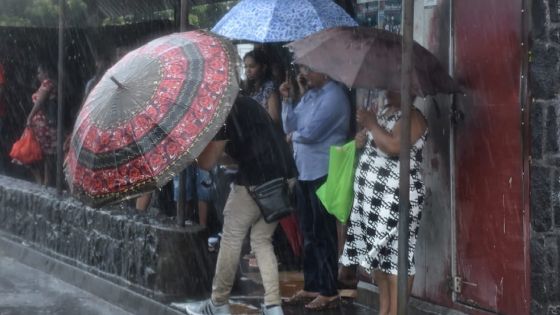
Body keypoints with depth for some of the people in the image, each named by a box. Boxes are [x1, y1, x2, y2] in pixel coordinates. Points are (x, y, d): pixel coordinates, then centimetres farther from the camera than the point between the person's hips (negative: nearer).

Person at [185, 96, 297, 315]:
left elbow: (207, 162, -4)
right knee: (262, 241, 14)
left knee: (231, 239, 7)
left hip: (255, 180, -8)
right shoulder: (245, 104, 21)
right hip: (284, 176, 8)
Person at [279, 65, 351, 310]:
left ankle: (329, 292, 3)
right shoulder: (309, 94, 12)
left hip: (323, 174, -9)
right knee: (309, 233, 14)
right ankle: (311, 287, 23)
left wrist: (293, 135, 0)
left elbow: (310, 132, -21)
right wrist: (287, 99, -1)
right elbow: (290, 127, 9)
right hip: (304, 172, 9)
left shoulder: (333, 96, -15)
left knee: (323, 234, -3)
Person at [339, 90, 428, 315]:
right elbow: (367, 141, 29)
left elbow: (394, 147, -24)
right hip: (372, 196, 9)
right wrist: (361, 138, 6)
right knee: (377, 255, 12)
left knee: (395, 254, -8)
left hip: (395, 198, -9)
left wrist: (371, 123, -13)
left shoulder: (412, 117, -10)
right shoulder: (382, 110, 17)